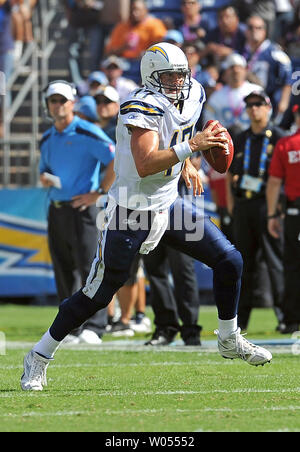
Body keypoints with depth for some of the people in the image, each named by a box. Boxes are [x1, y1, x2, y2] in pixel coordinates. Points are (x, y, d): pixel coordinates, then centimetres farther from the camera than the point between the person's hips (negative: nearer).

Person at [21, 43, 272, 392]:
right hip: (131, 215, -7)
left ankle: (230, 340, 20)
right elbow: (144, 165, -36)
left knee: (229, 261, 1)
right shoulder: (143, 109, -24)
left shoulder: (192, 97, 1)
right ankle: (39, 356, 15)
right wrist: (191, 146, -39)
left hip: (168, 206, 7)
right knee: (97, 295, 0)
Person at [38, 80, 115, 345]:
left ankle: (93, 327, -13)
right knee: (63, 272, 8)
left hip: (80, 209, -7)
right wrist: (44, 179, 3)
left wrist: (99, 192, -13)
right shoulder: (47, 139, 15)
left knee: (89, 268, -11)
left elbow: (118, 160, -14)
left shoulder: (87, 133, -7)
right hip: (56, 211, 7)